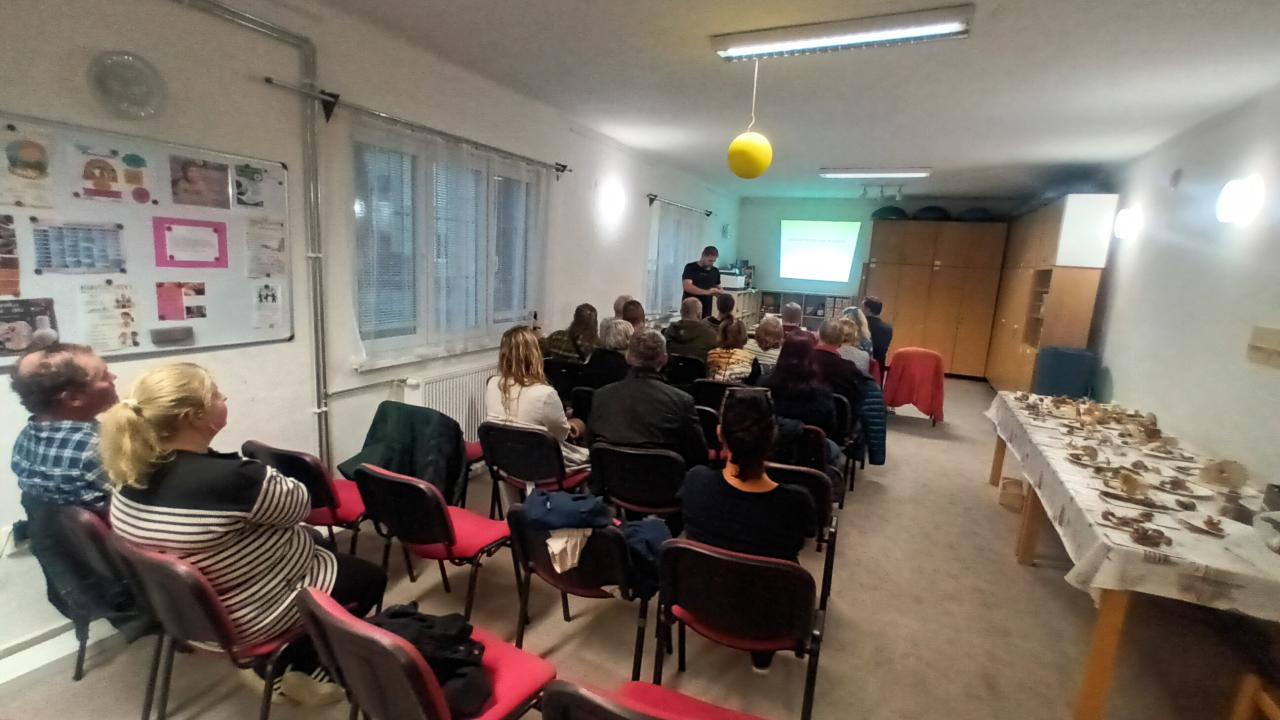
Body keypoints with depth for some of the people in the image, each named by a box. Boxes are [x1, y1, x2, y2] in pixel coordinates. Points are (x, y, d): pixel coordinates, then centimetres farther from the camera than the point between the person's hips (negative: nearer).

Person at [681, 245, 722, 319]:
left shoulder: (715, 271, 10)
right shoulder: (690, 268, -6)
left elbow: (717, 288, 19)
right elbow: (687, 286, -19)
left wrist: (721, 293, -6)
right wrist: (707, 292, -28)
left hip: (706, 311, 4)